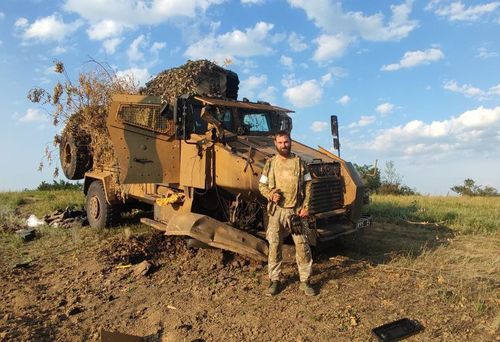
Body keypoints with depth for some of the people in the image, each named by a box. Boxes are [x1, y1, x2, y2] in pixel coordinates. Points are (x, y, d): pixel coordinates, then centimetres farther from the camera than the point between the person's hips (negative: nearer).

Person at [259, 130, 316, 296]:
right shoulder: (270, 163, 5)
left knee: (302, 246, 3)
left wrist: (306, 207, -7)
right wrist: (270, 194, -12)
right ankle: (274, 280, 21)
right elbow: (262, 185, 9)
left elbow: (308, 186, 3)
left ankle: (305, 281, 18)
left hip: (296, 211, 0)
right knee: (274, 246, 6)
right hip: (276, 211, 1)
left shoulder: (299, 162, 2)